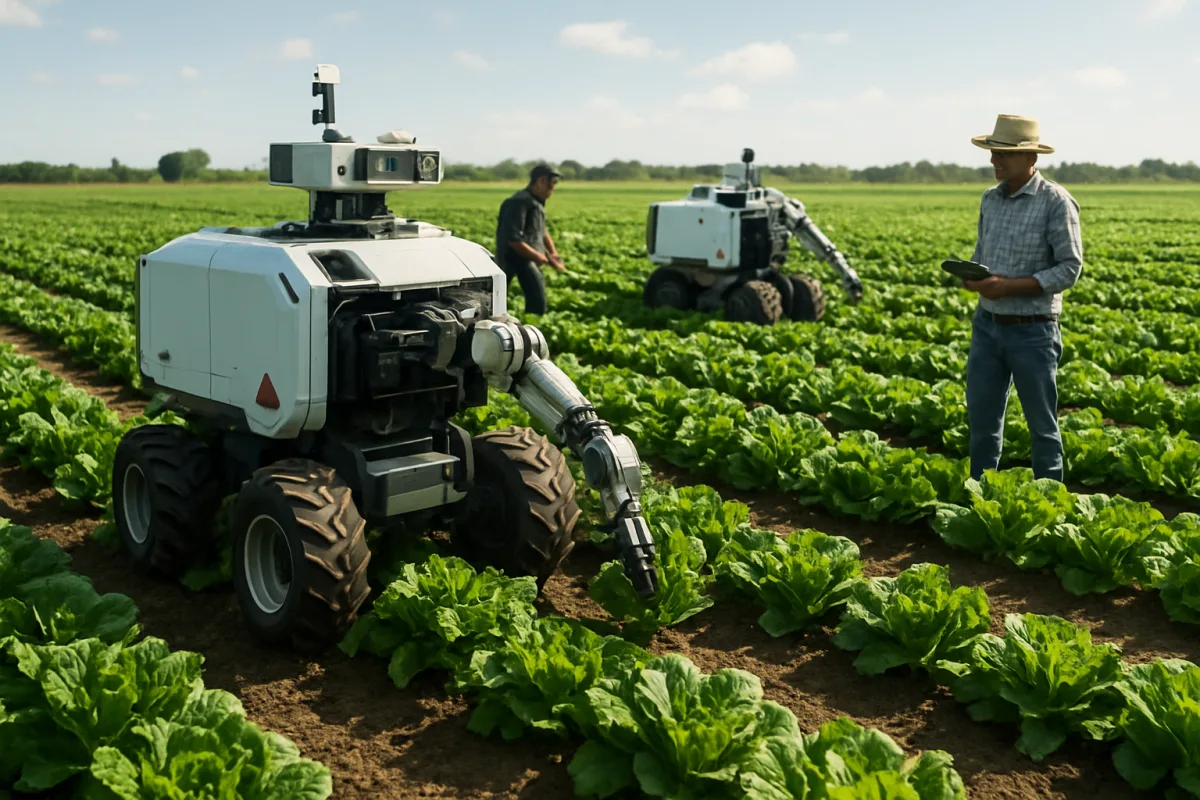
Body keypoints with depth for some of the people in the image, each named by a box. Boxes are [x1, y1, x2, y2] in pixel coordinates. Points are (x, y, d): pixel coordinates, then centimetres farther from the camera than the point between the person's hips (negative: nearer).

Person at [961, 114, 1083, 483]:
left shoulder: (1056, 202, -12)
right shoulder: (990, 198, 8)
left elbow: (1070, 268, -13)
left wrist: (1010, 286, -21)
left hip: (1032, 331, -6)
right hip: (987, 325, 6)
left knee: (1042, 424, 7)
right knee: (981, 417, 11)